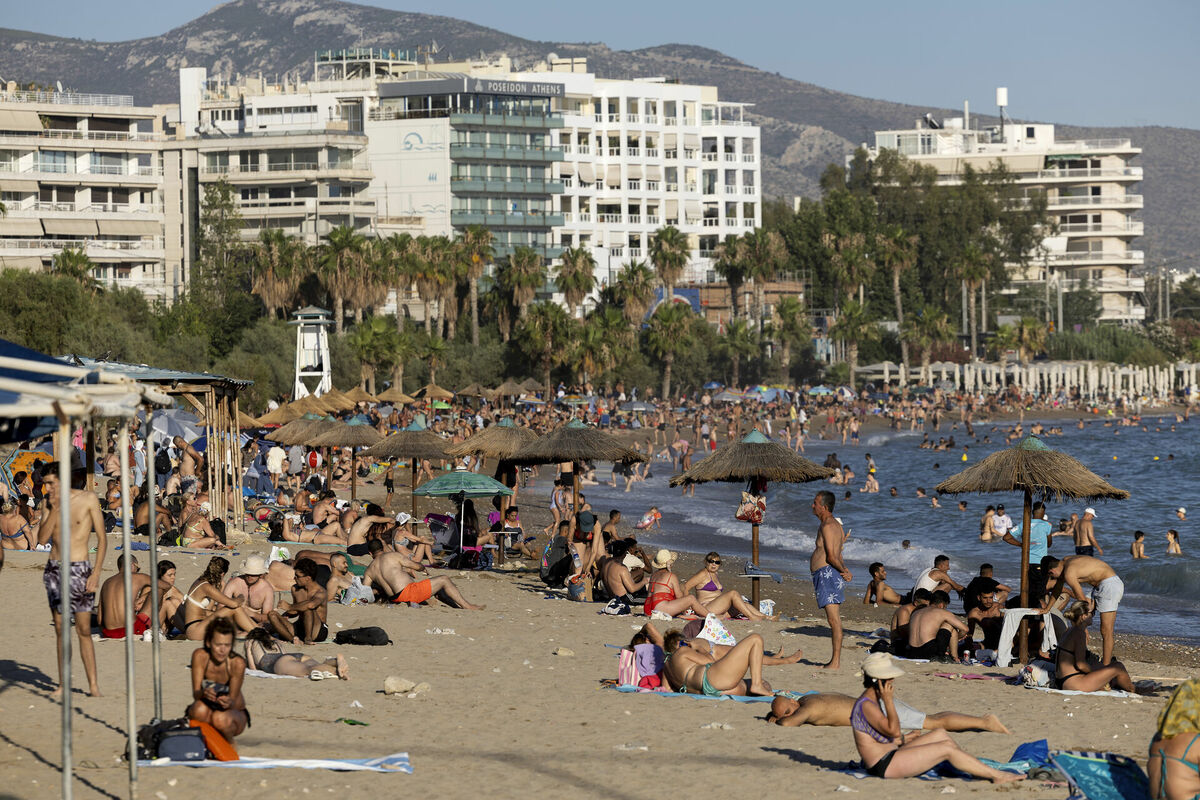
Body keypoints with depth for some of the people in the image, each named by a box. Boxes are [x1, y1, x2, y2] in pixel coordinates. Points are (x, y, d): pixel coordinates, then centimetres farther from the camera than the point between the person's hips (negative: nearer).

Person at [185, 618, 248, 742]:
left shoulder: (237, 663, -22)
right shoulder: (200, 656, -17)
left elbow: (233, 700, -21)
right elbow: (195, 693, -20)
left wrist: (229, 703, -46)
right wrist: (203, 693, -44)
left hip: (234, 713, -1)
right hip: (208, 708, 1)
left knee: (220, 719, -35)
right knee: (199, 710, -35)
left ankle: (229, 743, -1)